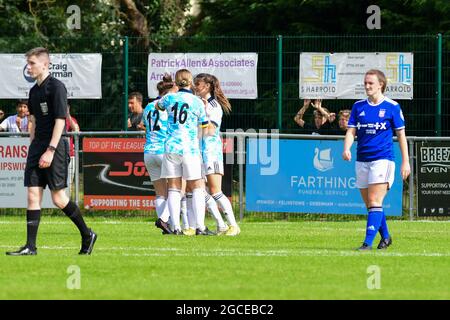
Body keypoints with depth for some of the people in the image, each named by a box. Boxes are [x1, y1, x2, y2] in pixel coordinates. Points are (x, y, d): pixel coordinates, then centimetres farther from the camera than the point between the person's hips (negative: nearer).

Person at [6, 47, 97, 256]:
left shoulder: (56, 87, -10)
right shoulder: (34, 91, 15)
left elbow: (60, 120, -15)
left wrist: (50, 150, -19)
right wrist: (32, 147, 17)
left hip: (54, 147, -8)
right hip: (38, 146, 8)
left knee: (58, 197, -4)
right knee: (33, 195, -1)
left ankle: (87, 235, 14)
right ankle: (30, 247, -3)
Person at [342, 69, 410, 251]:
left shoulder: (392, 107, -1)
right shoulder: (358, 106, 9)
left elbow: (401, 135, 3)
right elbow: (351, 132, 5)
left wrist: (405, 162, -1)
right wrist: (346, 149, -16)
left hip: (382, 159, -5)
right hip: (362, 160, 5)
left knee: (374, 202, -15)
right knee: (369, 205, 10)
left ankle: (368, 242, -20)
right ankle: (385, 237, 28)